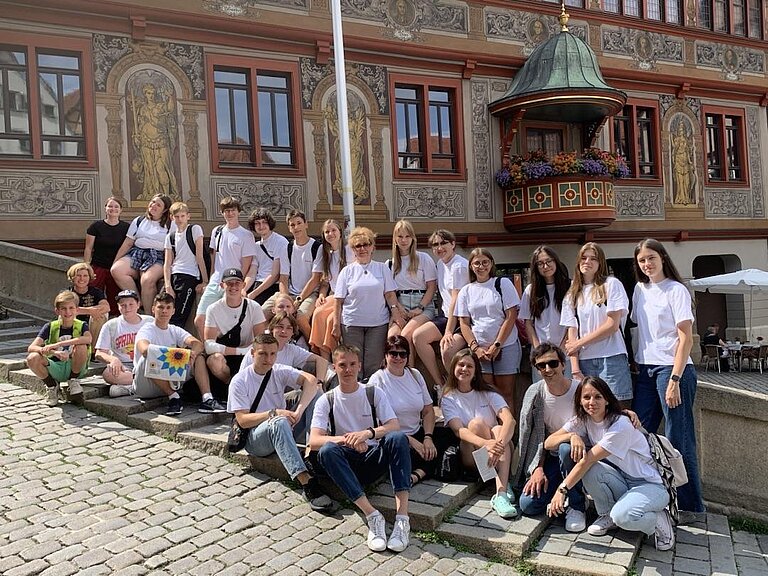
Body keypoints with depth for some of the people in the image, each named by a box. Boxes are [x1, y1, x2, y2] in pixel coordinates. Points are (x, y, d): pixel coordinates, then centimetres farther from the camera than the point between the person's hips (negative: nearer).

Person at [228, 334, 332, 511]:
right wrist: (274, 413, -26)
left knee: (314, 393, -16)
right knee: (279, 423, -40)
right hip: (254, 438, -4)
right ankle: (306, 483, -49)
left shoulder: (280, 372, 2)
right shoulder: (240, 381, -5)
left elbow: (310, 381, -17)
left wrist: (299, 411, -33)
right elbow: (243, 420, -13)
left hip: (282, 432, 4)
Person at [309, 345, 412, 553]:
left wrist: (368, 433, -28)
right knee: (327, 450, -34)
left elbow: (394, 426, -8)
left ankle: (402, 517, -38)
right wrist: (347, 439, -28)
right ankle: (372, 515, -40)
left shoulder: (374, 394, 6)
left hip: (374, 458, 0)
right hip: (346, 462, 0)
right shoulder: (326, 401, 4)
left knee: (398, 438, -30)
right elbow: (314, 441, -10)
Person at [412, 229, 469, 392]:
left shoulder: (459, 266, -15)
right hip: (447, 315, 9)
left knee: (447, 351, -30)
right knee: (418, 336, -10)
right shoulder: (441, 263, 12)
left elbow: (456, 301, -19)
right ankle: (440, 384, -5)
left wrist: (449, 332, -21)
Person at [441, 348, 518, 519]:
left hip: (497, 454, 1)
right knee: (476, 423, -27)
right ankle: (504, 485, -26)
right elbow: (458, 430, -18)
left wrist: (499, 445, -37)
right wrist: (485, 443, -39)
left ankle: (501, 495, -42)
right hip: (471, 457, -1)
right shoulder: (448, 399, 0)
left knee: (498, 429, -30)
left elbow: (509, 420, -15)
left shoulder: (488, 393, 2)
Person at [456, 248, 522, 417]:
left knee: (506, 392, -1)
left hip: (506, 346, -2)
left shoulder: (503, 284, 3)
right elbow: (464, 323, 7)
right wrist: (475, 347, -7)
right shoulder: (466, 291, 11)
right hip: (479, 349, 2)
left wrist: (496, 345, -9)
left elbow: (511, 316, -4)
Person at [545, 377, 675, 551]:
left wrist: (562, 490, -27)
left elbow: (588, 459, -26)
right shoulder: (583, 421, -3)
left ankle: (659, 520, -2)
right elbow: (548, 443, -9)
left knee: (622, 516, -35)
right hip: (620, 481, 6)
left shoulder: (621, 425, -24)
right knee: (590, 469, -26)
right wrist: (572, 436, -28)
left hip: (648, 485, -6)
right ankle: (607, 515, 0)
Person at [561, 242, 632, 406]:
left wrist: (579, 343, -2)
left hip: (611, 357, -3)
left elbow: (613, 325, -5)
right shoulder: (572, 294, 15)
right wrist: (575, 369, 0)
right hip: (585, 361, 3)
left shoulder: (611, 284, 3)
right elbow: (572, 332, 9)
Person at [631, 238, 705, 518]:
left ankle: (691, 507, 9)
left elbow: (686, 339, -10)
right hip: (645, 369, 6)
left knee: (678, 439, -2)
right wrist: (635, 363, 8)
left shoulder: (676, 290, -5)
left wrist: (674, 379, -16)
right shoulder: (640, 290, 12)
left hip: (672, 368, -6)